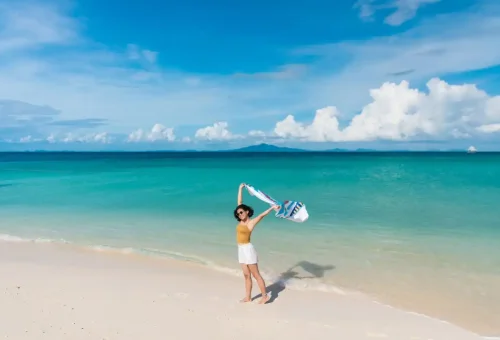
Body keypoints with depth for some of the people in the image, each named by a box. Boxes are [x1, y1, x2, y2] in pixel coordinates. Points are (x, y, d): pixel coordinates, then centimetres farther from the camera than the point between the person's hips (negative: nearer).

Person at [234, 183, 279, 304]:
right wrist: (240, 189, 14)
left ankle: (265, 296, 11)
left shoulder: (251, 222, -9)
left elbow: (261, 215, -23)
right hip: (241, 250, 7)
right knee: (246, 275, 13)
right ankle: (248, 297, 20)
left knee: (255, 275, 1)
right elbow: (240, 203, 11)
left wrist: (272, 208, -36)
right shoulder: (241, 221, 7)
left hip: (248, 249, -7)